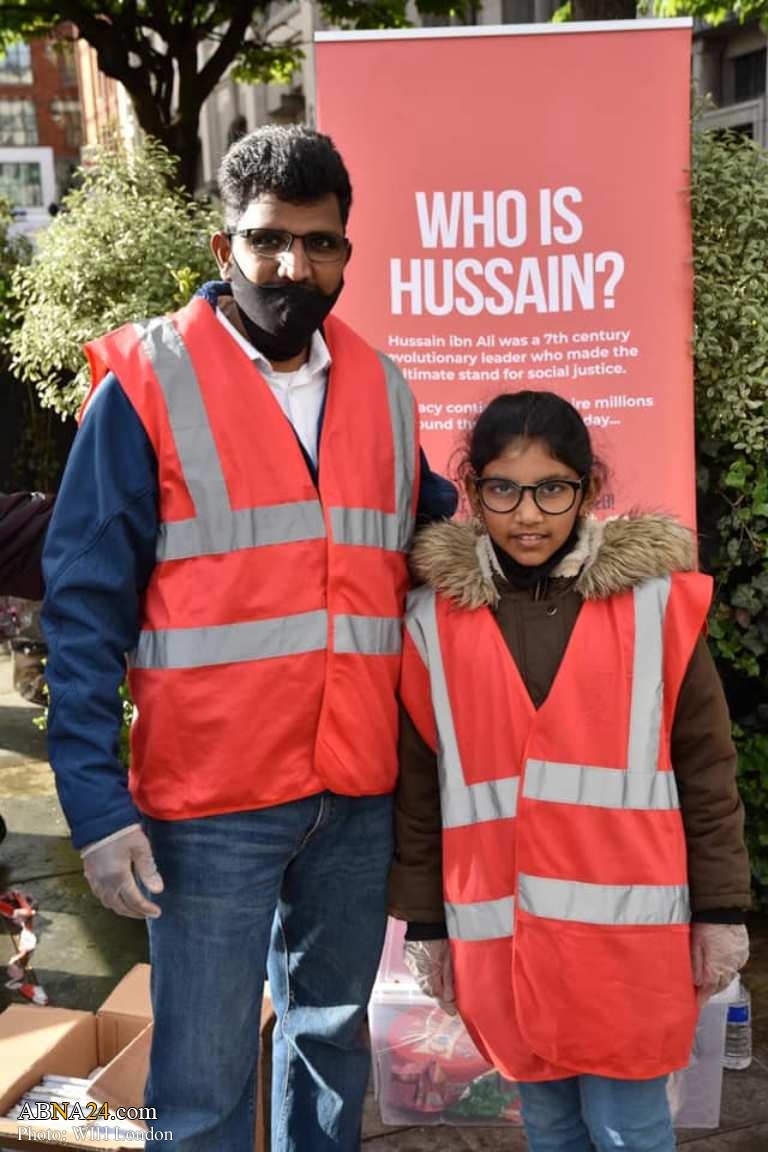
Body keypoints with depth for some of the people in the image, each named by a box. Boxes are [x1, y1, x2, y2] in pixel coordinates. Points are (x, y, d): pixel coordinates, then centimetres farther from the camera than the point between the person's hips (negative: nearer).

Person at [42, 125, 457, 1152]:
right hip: (210, 800, -4)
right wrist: (99, 805, -14)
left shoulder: (382, 391, 7)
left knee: (333, 1032, 22)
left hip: (358, 795, 5)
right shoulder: (148, 385, -7)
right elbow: (84, 606, -9)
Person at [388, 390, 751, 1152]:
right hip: (502, 928, 2)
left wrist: (721, 908, 2)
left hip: (628, 923, -1)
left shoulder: (656, 599, -3)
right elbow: (417, 786, 5)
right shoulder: (433, 619, -1)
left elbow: (706, 765, 2)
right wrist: (423, 921, 7)